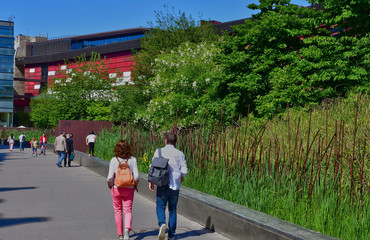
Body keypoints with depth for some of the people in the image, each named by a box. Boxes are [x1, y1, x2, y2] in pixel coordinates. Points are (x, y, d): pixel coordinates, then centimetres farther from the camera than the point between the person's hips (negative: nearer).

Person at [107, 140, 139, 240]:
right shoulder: (132, 159, -7)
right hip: (129, 189, 0)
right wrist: (135, 185, 7)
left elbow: (110, 177, -14)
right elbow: (136, 176, -11)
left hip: (116, 189, 0)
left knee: (118, 211, 15)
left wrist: (109, 184, 6)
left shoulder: (114, 160, -11)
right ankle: (127, 228, -19)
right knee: (128, 211, 9)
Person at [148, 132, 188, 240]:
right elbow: (184, 171, 0)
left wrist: (151, 181, 3)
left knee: (160, 206, 8)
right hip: (175, 185, 2)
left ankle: (162, 224, -20)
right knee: (173, 209, 11)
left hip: (163, 184, -2)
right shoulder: (180, 154, 3)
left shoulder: (159, 152, -1)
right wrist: (181, 177, 21)